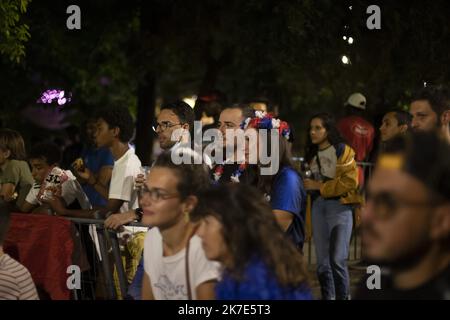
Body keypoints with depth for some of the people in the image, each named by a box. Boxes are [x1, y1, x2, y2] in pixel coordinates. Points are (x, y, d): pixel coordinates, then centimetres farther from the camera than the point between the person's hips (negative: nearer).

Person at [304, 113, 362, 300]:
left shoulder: (342, 151, -3)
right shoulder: (312, 154, 16)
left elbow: (350, 181, -12)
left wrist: (319, 186, -11)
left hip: (339, 205, -6)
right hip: (318, 207, 6)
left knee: (337, 259, -13)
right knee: (322, 262, 6)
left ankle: (343, 297, -6)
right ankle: (328, 297, 12)